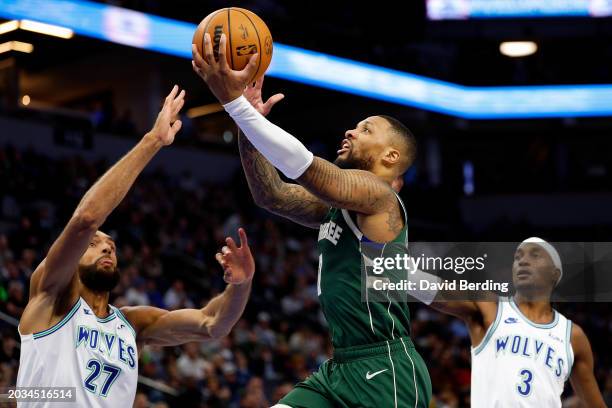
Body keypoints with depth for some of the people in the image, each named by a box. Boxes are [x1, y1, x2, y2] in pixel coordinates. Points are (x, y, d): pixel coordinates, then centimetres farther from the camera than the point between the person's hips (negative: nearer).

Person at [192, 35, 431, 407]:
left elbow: (301, 164, -20)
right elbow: (272, 194, 17)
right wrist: (249, 119, 7)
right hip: (343, 365, 9)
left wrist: (234, 100, -22)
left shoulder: (377, 194, -8)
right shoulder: (337, 206, 19)